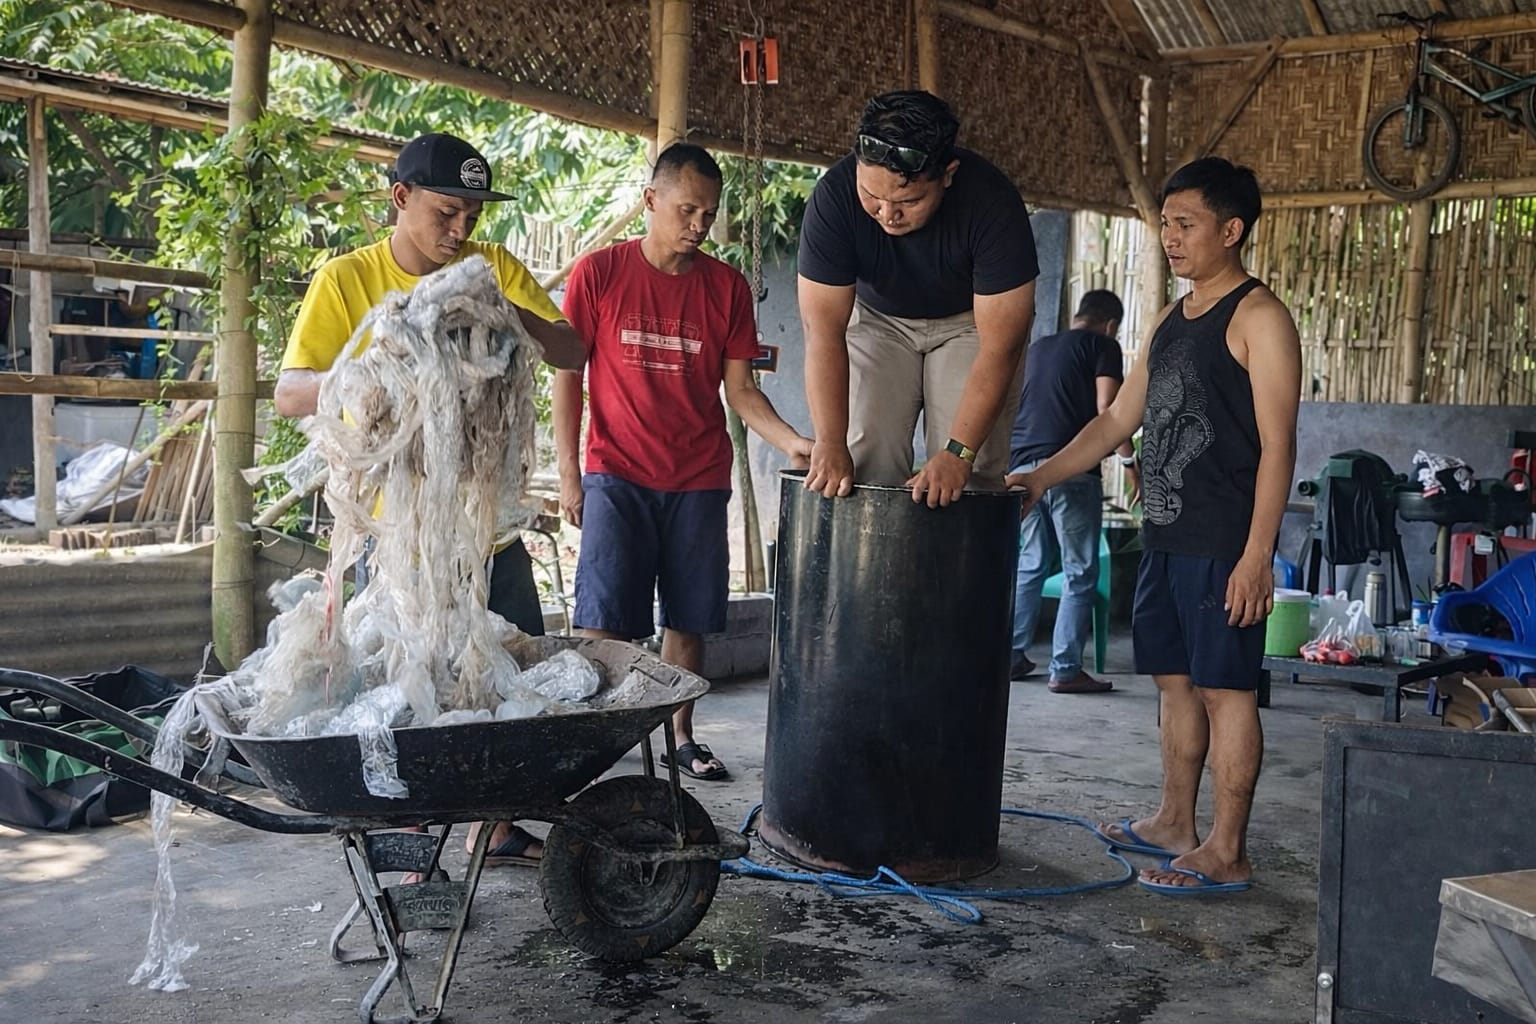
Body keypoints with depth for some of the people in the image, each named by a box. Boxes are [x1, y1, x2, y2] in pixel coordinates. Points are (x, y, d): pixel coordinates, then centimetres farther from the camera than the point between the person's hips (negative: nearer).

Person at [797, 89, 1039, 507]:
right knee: (867, 461, -10)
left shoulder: (992, 202, -33)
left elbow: (998, 346, -31)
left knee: (973, 473, -13)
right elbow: (824, 331, -28)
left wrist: (958, 454, -38)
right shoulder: (834, 196, -29)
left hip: (971, 321, -1)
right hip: (877, 318, 2)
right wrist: (830, 445, -36)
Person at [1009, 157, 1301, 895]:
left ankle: (1226, 853, 5)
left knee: (1224, 687, -3)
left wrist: (1257, 553, -20)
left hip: (1222, 545, -8)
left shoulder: (1257, 317, -9)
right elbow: (1118, 420, 19)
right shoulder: (1171, 320, 16)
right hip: (1165, 536, 8)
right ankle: (1174, 824, 26)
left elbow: (1276, 444, -14)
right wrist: (1043, 476, 11)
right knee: (1175, 679, 14)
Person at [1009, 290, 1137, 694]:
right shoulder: (1103, 346, 4)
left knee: (1030, 565, 16)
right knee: (1079, 573, 1)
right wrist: (1129, 460, -3)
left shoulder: (1036, 347, 22)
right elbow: (1106, 409, -9)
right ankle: (1066, 669, -1)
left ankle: (1012, 655, 16)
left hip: (1022, 464, 6)